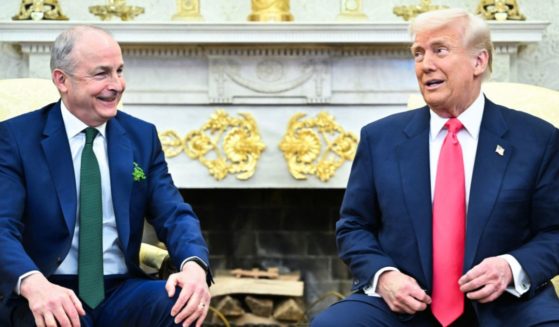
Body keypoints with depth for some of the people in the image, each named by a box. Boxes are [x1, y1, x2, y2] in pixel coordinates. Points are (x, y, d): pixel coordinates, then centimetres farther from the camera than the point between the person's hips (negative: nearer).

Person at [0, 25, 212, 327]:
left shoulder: (142, 136, 11)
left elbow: (174, 215, 4)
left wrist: (194, 265, -20)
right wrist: (33, 283, -34)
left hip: (122, 292, 4)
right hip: (51, 296, -3)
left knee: (182, 302, -27)